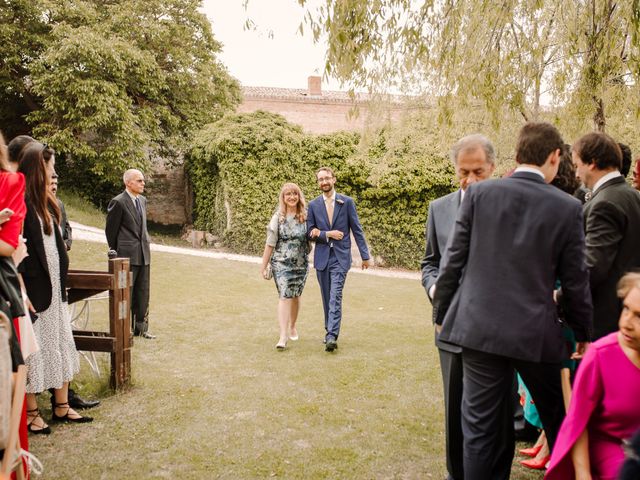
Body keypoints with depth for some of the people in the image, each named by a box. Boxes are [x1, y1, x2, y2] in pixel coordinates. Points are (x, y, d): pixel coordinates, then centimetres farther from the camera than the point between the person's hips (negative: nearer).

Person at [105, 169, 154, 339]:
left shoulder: (143, 200, 12)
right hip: (128, 254, -7)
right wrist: (115, 252, 4)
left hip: (143, 254, 7)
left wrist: (146, 244, 15)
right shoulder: (118, 202, -11)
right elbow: (110, 230, -4)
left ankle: (141, 327, 21)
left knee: (143, 293, 11)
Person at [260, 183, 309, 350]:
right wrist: (264, 266, 0)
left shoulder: (306, 216, 1)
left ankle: (292, 326, 37)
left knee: (295, 296, 15)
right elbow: (270, 244, -1)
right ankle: (283, 336, -11)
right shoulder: (278, 217, -3)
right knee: (284, 296, -11)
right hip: (281, 263, -2)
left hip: (301, 264, 2)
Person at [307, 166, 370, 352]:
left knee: (335, 296, -13)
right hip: (322, 258, 3)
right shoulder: (313, 205, 5)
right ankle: (330, 331, 25)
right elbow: (310, 233, 4)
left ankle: (332, 336, -16)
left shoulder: (347, 202, 0)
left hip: (340, 257, -3)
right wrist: (328, 234, -12)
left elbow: (357, 230, 1)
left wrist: (365, 255, -1)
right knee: (327, 297, 12)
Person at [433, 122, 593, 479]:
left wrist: (441, 313, 11)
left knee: (479, 428, 8)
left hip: (480, 328, 1)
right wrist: (583, 334, 15)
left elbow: (454, 260, -1)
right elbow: (575, 281, 0)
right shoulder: (568, 208, -5)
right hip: (536, 333, 0)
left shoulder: (479, 193, -3)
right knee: (559, 423, 22)